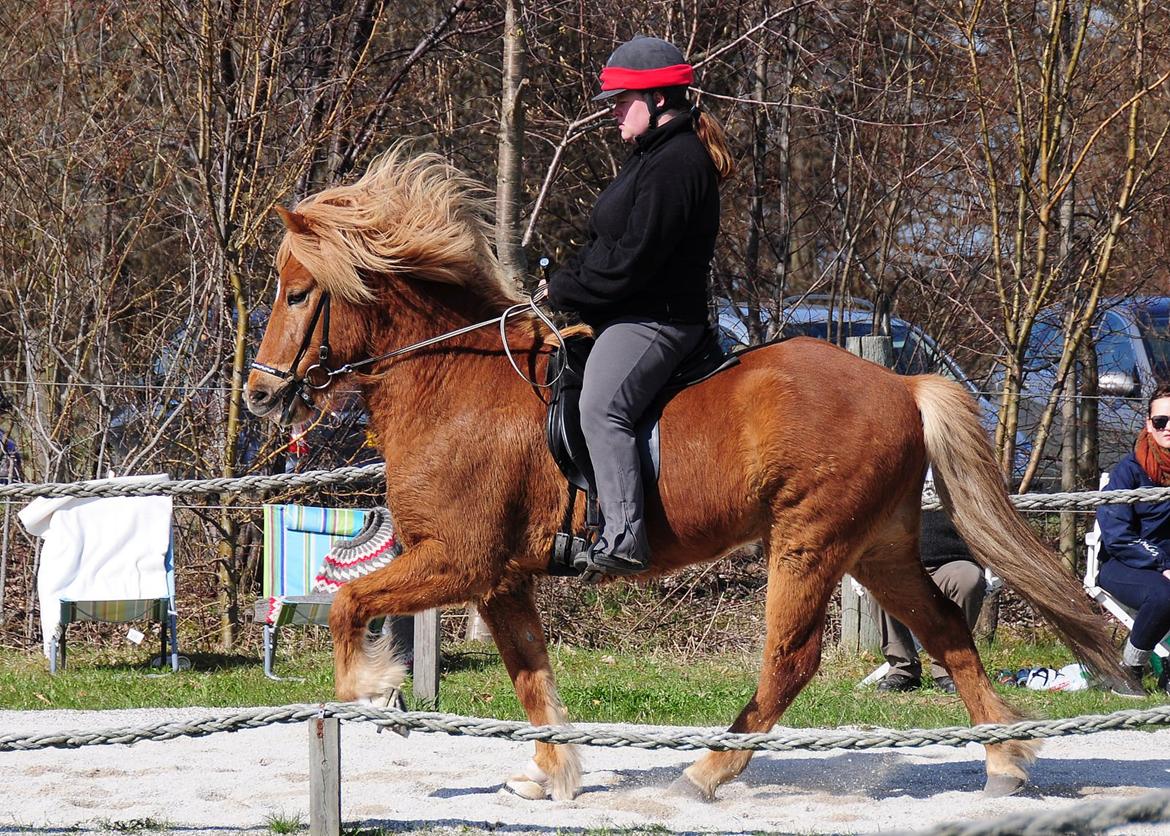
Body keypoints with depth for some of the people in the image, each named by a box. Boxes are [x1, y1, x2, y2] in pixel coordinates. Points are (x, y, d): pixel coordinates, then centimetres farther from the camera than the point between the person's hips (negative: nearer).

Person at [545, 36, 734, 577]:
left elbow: (633, 259, -22)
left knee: (600, 408, -31)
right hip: (630, 316, 12)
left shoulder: (675, 163, -17)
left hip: (653, 320, -12)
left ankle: (623, 538, -40)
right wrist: (566, 282, 8)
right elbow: (606, 247, 23)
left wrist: (566, 292, -12)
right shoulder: (656, 156, 19)